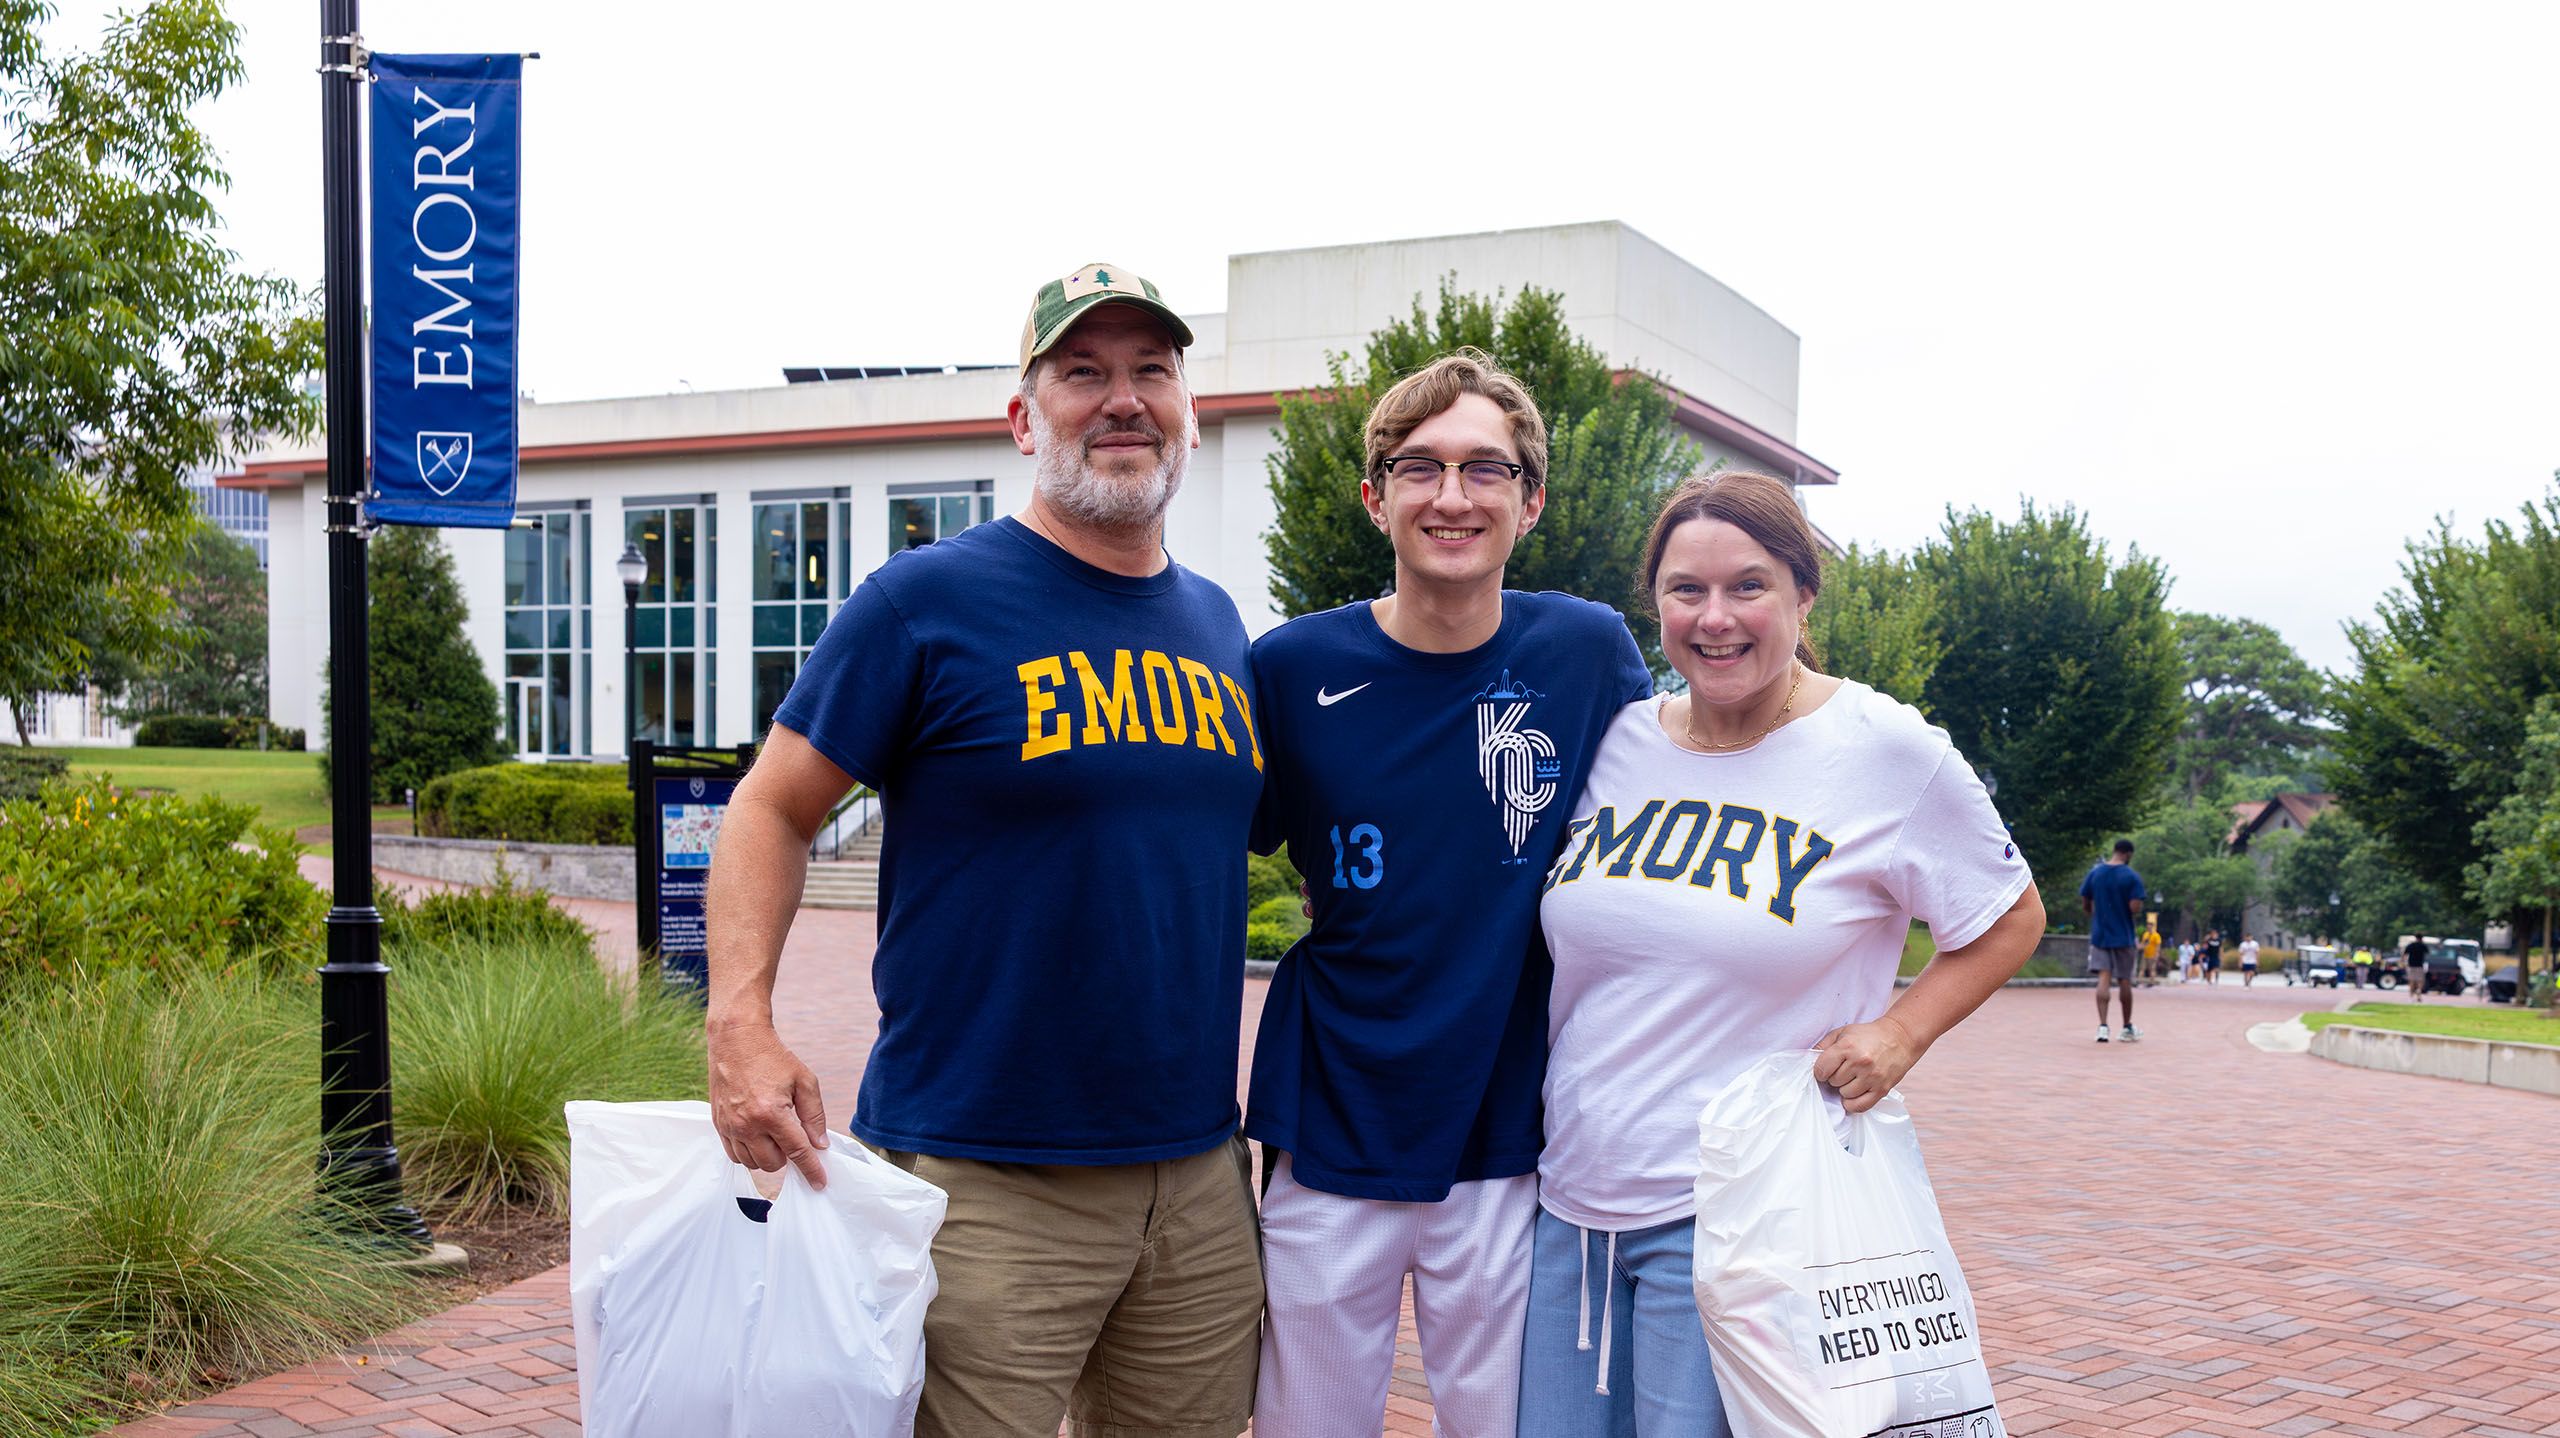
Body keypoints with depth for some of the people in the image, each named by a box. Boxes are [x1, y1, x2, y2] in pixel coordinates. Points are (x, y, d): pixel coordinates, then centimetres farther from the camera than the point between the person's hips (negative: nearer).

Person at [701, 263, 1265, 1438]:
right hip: (980, 1185, -5)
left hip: (1201, 1179, 6)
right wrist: (740, 1027, -19)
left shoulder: (1217, 624, 10)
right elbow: (770, 809, -4)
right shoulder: (929, 600, -7)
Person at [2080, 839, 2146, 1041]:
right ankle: (2127, 1028, 21)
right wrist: (2138, 911, 6)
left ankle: (2102, 1025, -16)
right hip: (2123, 937, -2)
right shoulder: (2131, 876, -9)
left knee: (2103, 978, -2)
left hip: (2099, 935, 2)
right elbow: (2135, 908, -17)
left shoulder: (2095, 873, 2)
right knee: (2124, 981, 9)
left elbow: (2085, 906, 6)